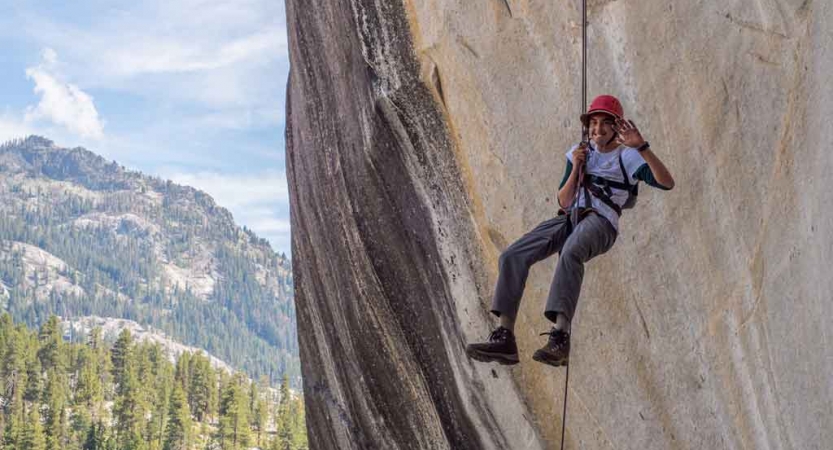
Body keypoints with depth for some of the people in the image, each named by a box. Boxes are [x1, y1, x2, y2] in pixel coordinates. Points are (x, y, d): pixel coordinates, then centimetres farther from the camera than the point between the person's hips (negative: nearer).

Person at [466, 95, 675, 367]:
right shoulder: (579, 152, 21)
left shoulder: (627, 156, 7)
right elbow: (564, 202, 14)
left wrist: (641, 147, -21)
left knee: (570, 253, -41)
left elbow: (667, 183, -10)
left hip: (600, 223, -5)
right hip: (569, 219, 5)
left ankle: (560, 337, -53)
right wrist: (575, 168, -1)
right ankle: (504, 338, -23)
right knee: (512, 256, -17)